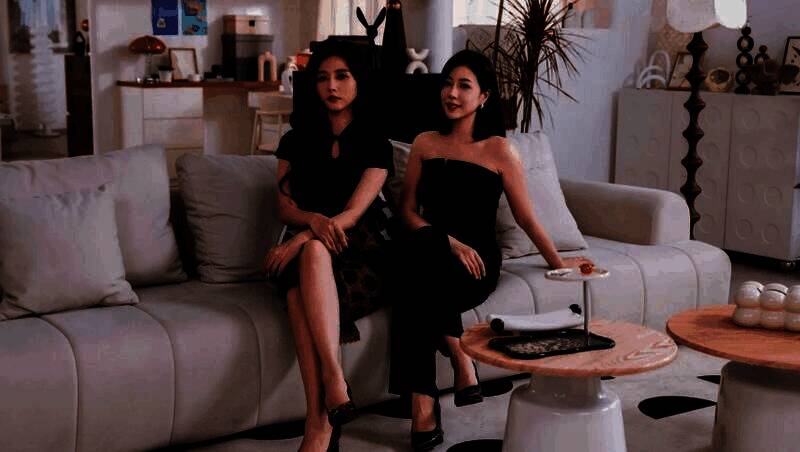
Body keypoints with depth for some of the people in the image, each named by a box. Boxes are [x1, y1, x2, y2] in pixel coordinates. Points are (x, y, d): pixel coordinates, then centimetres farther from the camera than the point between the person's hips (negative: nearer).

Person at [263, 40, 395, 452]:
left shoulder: (376, 146, 4)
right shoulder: (296, 140, 15)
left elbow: (354, 211, -10)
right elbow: (284, 207, 7)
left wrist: (303, 239, -26)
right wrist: (313, 219, -18)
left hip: (362, 252, -2)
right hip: (306, 251, 3)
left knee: (313, 252, -39)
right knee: (299, 284, -37)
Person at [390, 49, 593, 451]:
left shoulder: (499, 151, 5)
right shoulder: (425, 144, 13)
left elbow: (525, 217, 11)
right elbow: (408, 211, 8)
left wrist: (558, 262, 14)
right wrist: (450, 243, -8)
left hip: (476, 259, -2)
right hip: (431, 256, 2)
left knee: (414, 293, -35)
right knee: (423, 244, -37)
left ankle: (424, 404, -25)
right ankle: (462, 363, -28)